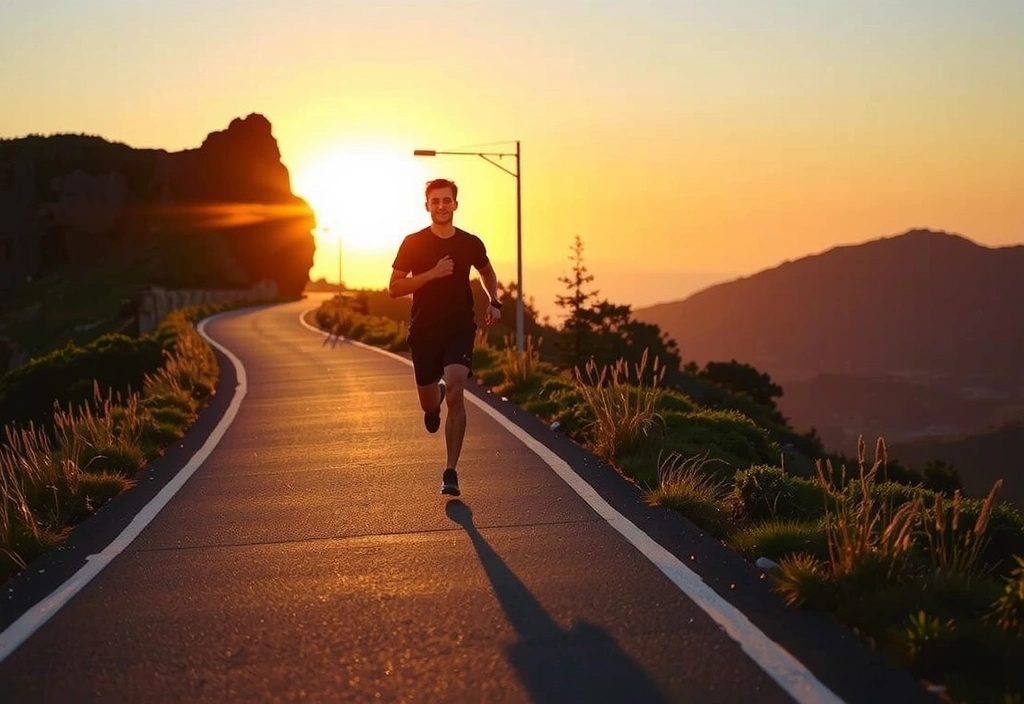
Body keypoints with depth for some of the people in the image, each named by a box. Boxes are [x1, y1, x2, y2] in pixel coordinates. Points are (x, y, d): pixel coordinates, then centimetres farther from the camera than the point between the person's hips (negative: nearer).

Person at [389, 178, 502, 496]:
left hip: (460, 329, -1)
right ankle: (435, 401, 54)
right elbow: (394, 288, -7)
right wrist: (432, 274, -19)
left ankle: (451, 472, -17)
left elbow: (488, 272, 23)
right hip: (424, 330, 1)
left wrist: (494, 302, 5)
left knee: (455, 392, -22)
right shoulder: (413, 243, -4)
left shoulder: (471, 243, 2)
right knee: (428, 403, 12)